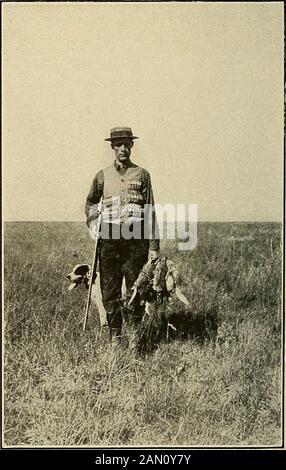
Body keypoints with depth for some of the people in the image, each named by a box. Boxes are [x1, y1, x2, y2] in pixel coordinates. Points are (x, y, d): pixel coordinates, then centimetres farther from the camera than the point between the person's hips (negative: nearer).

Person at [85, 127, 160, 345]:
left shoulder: (142, 174, 6)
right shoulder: (103, 175, 9)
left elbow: (150, 212, 4)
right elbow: (91, 202, 26)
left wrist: (153, 246, -1)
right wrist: (92, 221, 6)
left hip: (136, 238, -1)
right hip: (109, 237, 2)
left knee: (135, 290, 1)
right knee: (110, 290, 5)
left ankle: (135, 332, 17)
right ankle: (115, 336, 18)